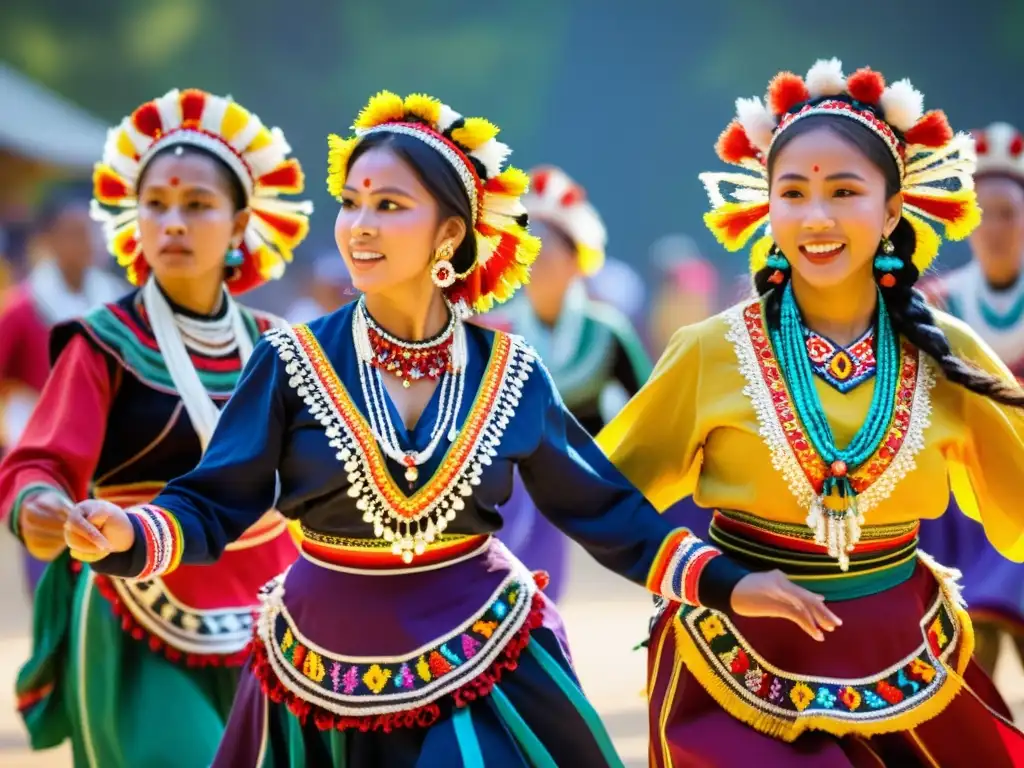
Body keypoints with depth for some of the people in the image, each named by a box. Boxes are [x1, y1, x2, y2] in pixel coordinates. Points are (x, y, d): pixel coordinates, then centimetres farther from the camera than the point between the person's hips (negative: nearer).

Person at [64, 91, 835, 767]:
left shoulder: (509, 372, -3)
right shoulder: (293, 362, -8)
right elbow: (214, 504, -9)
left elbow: (603, 507, 3)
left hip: (483, 665, 0)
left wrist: (723, 582, -5)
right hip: (329, 678, 0)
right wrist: (129, 534, -30)